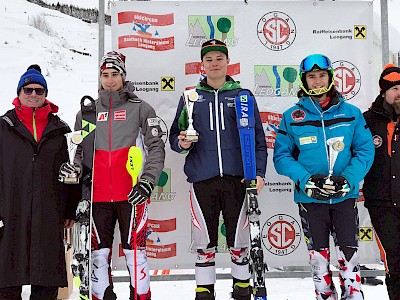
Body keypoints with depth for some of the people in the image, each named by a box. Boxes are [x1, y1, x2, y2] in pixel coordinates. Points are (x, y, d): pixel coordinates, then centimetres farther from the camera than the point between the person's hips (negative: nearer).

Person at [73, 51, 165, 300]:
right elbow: (78, 151, 21)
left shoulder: (140, 108, 4)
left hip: (131, 194, -3)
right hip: (98, 195, 3)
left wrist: (147, 181, -14)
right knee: (99, 253, 8)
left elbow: (156, 148, -2)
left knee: (134, 251, 0)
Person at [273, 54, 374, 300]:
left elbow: (365, 151, 1)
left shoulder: (351, 113, 2)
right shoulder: (292, 117, 0)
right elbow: (281, 156, -1)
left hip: (345, 196, 0)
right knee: (318, 254, 11)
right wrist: (306, 180, -16)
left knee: (349, 252, 2)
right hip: (309, 197, 0)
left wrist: (348, 180, -15)